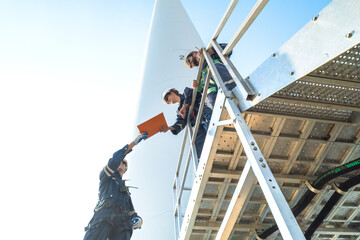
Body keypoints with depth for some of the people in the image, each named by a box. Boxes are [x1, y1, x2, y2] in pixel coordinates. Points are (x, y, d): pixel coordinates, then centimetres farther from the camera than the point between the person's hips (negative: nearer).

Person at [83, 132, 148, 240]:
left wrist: (138, 219, 3)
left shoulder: (126, 191, 39)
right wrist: (133, 143, 11)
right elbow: (115, 159, 9)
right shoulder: (106, 176, 29)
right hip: (104, 216, -3)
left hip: (121, 223, 4)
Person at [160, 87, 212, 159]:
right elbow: (180, 122, 9)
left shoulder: (186, 94, 18)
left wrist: (184, 107, -1)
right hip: (201, 126, 7)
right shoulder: (180, 111, 28)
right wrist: (169, 128, -9)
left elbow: (190, 92, -7)